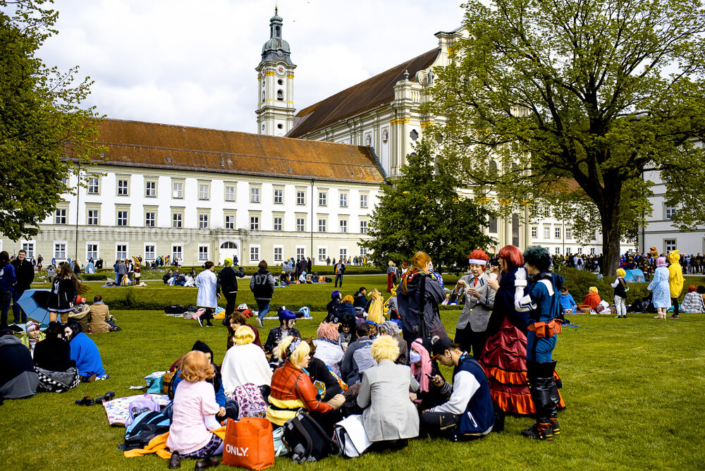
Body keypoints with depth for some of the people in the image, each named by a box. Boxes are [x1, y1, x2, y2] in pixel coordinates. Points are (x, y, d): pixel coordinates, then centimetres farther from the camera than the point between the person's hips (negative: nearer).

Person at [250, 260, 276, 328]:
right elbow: (272, 283, -11)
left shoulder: (255, 274, 4)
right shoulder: (268, 274, -6)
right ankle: (260, 318, -22)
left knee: (260, 309, 17)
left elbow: (251, 284, 4)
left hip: (257, 295, 4)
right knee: (266, 309, 5)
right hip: (266, 295, -4)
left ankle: (261, 323, 14)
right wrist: (272, 291, 4)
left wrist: (254, 291, 19)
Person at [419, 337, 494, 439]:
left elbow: (457, 407, -25)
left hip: (478, 425, -11)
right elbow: (457, 394, 18)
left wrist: (432, 411, -12)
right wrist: (443, 384, 1)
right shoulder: (466, 362, 8)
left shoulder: (465, 371, -24)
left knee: (426, 418, -25)